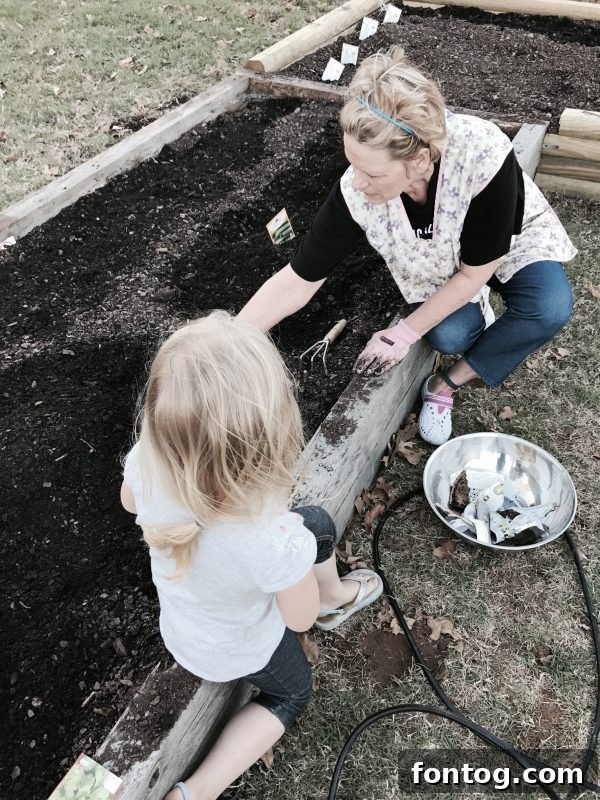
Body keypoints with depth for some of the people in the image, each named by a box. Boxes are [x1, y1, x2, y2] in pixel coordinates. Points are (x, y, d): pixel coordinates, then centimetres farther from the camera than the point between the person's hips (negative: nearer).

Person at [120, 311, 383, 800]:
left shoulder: (146, 463, -35)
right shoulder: (275, 541, -47)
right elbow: (300, 617, -22)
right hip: (236, 652, -4)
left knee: (320, 523, 18)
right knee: (290, 695, 33)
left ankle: (336, 599, 48)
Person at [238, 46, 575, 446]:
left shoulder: (483, 154, -39)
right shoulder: (357, 192, -33)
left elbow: (474, 272, -27)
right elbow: (297, 282, -26)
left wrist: (406, 333, -25)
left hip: (515, 241, -1)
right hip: (440, 266, 1)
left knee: (551, 309, -29)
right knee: (449, 335, -26)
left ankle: (446, 385, -10)